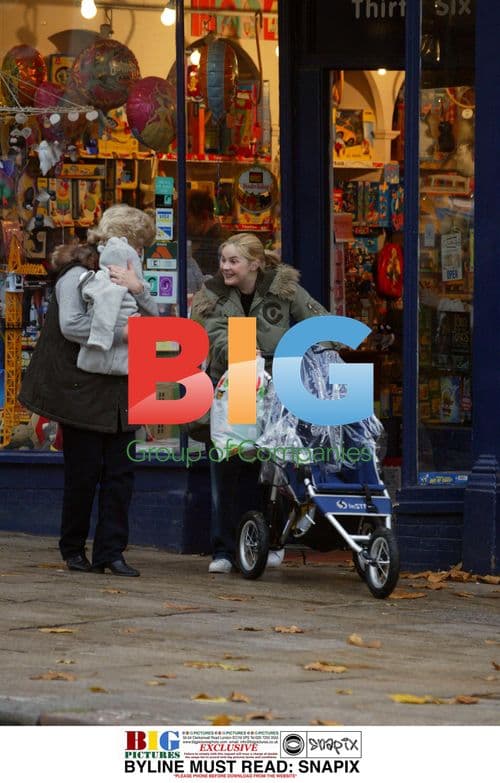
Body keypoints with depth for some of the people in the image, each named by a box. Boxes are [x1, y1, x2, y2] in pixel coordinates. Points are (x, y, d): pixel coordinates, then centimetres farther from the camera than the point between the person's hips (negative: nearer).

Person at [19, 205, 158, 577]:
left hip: (118, 393, 7)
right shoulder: (77, 275, -10)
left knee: (120, 472, 0)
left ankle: (111, 552, 2)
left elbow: (156, 319, 4)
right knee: (84, 472, -1)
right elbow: (71, 325, -24)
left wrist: (138, 289, -14)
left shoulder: (126, 276, 14)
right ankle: (73, 549, 13)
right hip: (81, 390, -7)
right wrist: (121, 333, -21)